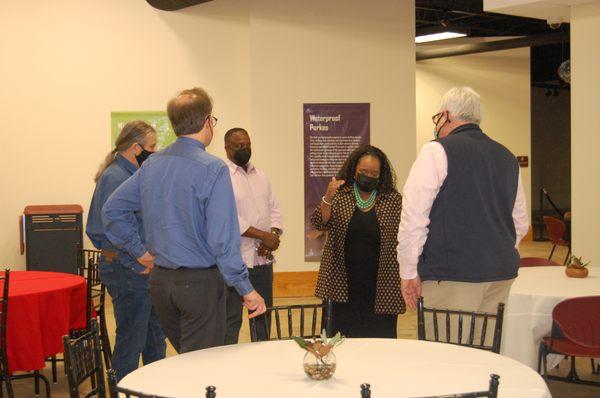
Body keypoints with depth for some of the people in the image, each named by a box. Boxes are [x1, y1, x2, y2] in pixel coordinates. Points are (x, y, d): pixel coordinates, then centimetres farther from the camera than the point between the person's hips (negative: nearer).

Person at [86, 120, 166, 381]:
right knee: (131, 341, -1)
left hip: (140, 270, 10)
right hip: (128, 271, -10)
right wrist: (139, 267, -18)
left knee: (154, 339, 17)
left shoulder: (132, 175, 14)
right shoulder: (115, 178, -17)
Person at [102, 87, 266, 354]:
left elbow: (112, 209, 11)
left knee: (184, 359, 22)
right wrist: (246, 290, -14)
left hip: (159, 280, 7)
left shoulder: (152, 164, 5)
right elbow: (222, 239, -20)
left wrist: (139, 251, 16)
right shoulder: (212, 169, -16)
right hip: (200, 282, -7)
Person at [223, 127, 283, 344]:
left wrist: (273, 236, -5)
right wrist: (263, 235, -17)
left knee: (263, 316, 15)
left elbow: (274, 209, 14)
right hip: (236, 260, -7)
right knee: (231, 319, -2)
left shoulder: (261, 176, 15)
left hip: (263, 258, 7)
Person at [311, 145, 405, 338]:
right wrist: (328, 198, -21)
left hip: (380, 287, 0)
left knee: (381, 338, 0)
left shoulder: (393, 200, 4)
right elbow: (319, 223, -4)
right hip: (344, 285, 1)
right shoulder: (339, 196, 6)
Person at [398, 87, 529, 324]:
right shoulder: (507, 158, 16)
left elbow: (413, 218, -12)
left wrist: (409, 272, -6)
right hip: (502, 276, 7)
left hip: (451, 277, -7)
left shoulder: (437, 152, -5)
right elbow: (520, 223, 22)